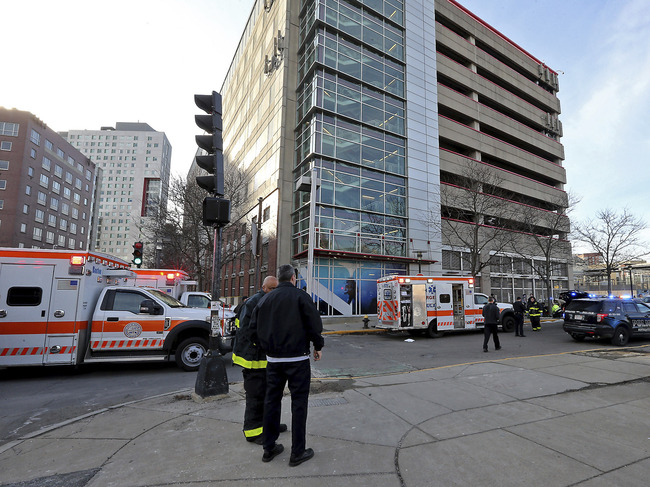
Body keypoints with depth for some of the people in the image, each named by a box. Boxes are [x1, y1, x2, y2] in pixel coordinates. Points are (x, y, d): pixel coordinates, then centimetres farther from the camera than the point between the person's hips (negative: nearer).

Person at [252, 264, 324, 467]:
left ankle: (269, 448, 27)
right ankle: (297, 453, 13)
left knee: (271, 401, 16)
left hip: (273, 359, 5)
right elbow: (314, 324, -12)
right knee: (299, 402, 5)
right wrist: (318, 346, 3)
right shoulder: (300, 296, -9)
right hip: (297, 359, -5)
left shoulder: (265, 299, 7)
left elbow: (254, 325, 10)